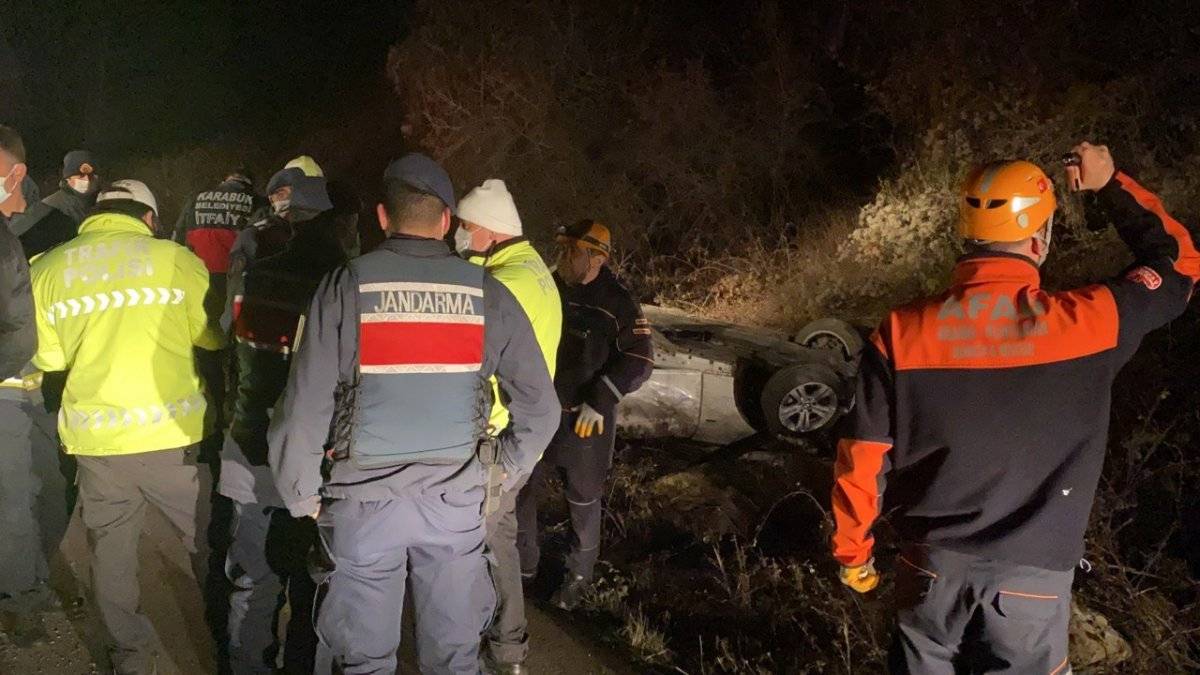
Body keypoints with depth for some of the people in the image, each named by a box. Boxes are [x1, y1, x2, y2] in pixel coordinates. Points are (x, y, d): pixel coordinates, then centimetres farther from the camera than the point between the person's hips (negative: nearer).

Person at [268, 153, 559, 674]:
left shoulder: (347, 287, -7)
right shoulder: (486, 294, -2)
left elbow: (304, 407, -11)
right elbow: (539, 406, 0)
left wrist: (302, 496, 2)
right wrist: (503, 474, 13)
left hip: (365, 499, -1)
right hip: (457, 501, 2)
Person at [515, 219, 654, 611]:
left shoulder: (617, 302, -11)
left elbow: (639, 359, -12)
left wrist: (601, 400, -19)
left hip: (584, 421, -4)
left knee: (584, 502, 9)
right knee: (518, 494, 10)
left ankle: (579, 577, 27)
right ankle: (524, 566, 29)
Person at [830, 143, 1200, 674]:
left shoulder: (900, 333, -15)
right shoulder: (1087, 323, -17)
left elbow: (862, 463, -9)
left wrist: (852, 552, 7)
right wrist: (1111, 186, 12)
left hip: (932, 563, 1)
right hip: (1033, 573, -1)